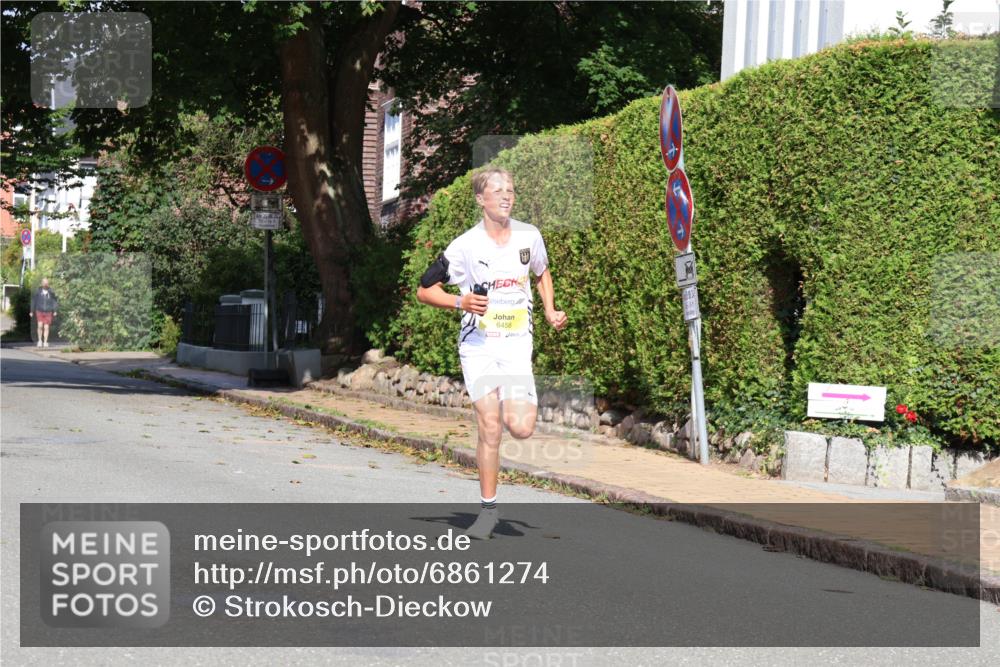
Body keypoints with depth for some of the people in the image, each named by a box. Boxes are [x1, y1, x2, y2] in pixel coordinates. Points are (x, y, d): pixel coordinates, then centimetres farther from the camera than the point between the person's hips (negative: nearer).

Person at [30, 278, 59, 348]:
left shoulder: (51, 292, -1)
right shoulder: (38, 291, 0)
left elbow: (55, 301, 6)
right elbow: (33, 301, 9)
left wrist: (55, 311, -2)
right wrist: (32, 311, 10)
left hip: (48, 312, 0)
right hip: (39, 311, 0)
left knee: (46, 327, 0)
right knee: (40, 326, -12)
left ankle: (45, 342, 9)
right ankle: (40, 340, 5)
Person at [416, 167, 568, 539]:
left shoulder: (529, 236, 3)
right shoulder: (465, 246, -7)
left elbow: (542, 273, 24)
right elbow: (424, 291, -1)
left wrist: (550, 311, 8)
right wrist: (460, 302, -19)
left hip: (517, 345, 2)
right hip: (478, 345, -2)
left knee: (521, 428, -12)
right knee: (490, 427, -10)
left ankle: (522, 404, 26)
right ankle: (488, 508, 4)